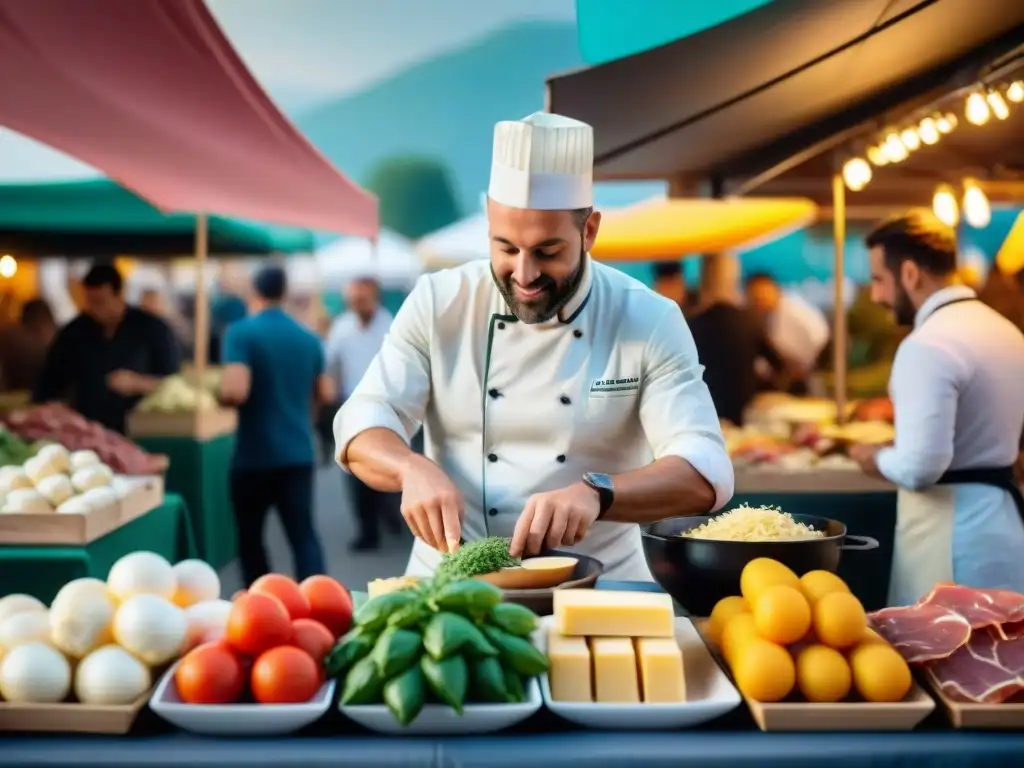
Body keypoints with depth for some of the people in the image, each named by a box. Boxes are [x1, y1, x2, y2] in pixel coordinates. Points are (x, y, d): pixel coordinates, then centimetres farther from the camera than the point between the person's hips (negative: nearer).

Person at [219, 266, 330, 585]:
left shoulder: (241, 333, -10)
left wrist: (219, 396, 0)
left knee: (250, 537, 13)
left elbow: (235, 391, -22)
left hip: (254, 455, -4)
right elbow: (325, 394, 16)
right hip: (298, 453, 4)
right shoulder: (309, 339, 8)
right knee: (304, 534, 3)